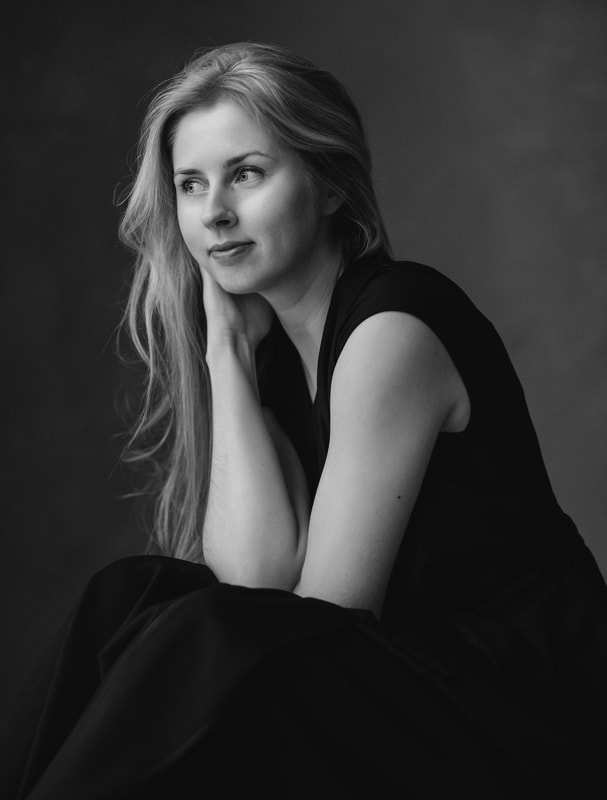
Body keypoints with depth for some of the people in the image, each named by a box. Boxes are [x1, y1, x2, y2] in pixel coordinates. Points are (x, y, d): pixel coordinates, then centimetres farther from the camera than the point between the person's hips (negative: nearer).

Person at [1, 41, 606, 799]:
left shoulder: (392, 329, -16)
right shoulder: (271, 342, 7)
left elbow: (323, 608, -17)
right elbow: (252, 574, -7)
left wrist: (227, 357, -14)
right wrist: (226, 350, -9)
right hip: (404, 670, 7)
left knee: (209, 646, -25)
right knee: (134, 598, -9)